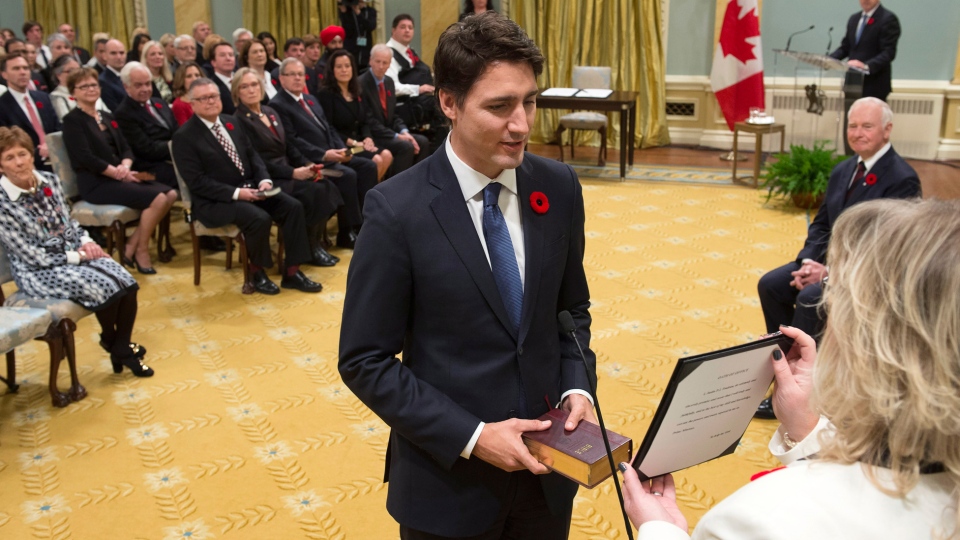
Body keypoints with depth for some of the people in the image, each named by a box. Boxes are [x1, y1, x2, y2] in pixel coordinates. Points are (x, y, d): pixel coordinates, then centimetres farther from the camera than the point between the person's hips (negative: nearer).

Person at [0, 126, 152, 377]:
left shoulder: (49, 180, 2)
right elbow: (32, 256, -16)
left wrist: (86, 242, -6)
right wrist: (77, 256, -16)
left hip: (76, 253, 6)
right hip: (39, 271, -6)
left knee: (127, 283, -18)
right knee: (105, 287, -26)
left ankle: (122, 349, -2)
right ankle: (110, 341, 3)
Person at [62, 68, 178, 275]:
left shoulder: (108, 117, 19)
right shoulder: (72, 120, -3)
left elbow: (126, 149, 11)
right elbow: (86, 158, -14)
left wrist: (125, 167, -11)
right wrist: (119, 174, -15)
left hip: (119, 178, 8)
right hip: (96, 183, -8)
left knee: (170, 194, -12)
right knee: (157, 198, -24)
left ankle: (131, 246, -4)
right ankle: (141, 250, -5)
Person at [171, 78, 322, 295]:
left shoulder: (232, 122, 12)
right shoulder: (184, 137, -9)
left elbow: (252, 156, 14)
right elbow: (197, 182, -15)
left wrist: (264, 180, -8)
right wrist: (236, 193, -23)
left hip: (249, 188, 7)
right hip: (215, 201, -7)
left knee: (293, 206, -13)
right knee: (260, 218, -31)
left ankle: (292, 272, -6)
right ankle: (257, 273, -6)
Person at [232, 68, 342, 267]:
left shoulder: (271, 112, 16)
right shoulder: (239, 120, -8)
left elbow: (289, 147, 16)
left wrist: (307, 165, -3)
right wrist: (293, 173, -20)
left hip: (287, 172, 7)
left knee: (327, 187, -18)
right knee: (315, 191, -25)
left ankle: (316, 241, -7)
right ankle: (309, 247, -9)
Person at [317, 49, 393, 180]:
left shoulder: (356, 94, 16)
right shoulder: (326, 94, -5)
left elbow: (366, 121, 14)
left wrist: (367, 138, -8)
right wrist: (353, 142, -17)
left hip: (359, 142, 7)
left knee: (387, 156, -19)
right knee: (376, 161, -25)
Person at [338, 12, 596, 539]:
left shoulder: (559, 187, -4)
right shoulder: (396, 209, -17)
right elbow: (365, 361, -13)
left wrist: (576, 388, -8)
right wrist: (471, 436, -18)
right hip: (447, 477, -4)